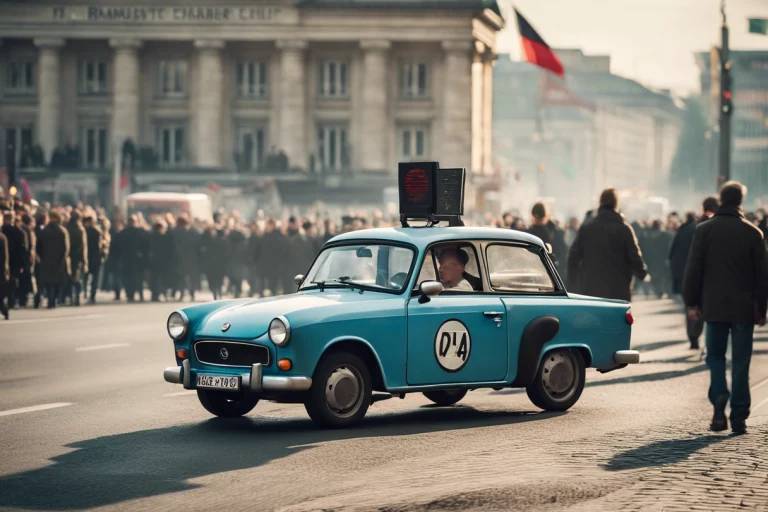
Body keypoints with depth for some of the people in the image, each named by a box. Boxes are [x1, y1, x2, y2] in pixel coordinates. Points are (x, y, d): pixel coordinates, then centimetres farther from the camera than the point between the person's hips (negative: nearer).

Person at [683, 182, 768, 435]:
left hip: (714, 307, 0)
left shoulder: (704, 230, -2)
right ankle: (739, 417, 4)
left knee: (715, 356, 12)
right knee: (740, 363, 5)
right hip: (744, 308, 0)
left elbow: (693, 269, -2)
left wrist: (691, 302, 5)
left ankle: (719, 397, -13)